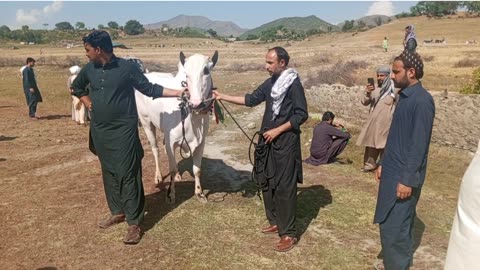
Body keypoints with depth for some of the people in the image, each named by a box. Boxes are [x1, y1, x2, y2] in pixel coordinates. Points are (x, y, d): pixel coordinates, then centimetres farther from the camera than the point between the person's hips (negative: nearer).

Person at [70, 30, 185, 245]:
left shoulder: (127, 68, -10)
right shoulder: (89, 69, 5)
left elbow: (150, 89, -4)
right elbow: (76, 87, 25)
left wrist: (179, 93, -10)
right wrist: (86, 101, 8)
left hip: (123, 130, -5)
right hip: (100, 131, 6)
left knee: (127, 174, -5)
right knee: (109, 173, 14)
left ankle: (134, 222, 3)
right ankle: (117, 211, 32)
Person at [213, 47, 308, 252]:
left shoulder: (293, 84, -13)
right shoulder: (270, 83, 10)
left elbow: (301, 114, -15)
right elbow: (251, 99, 14)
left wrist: (277, 130, -16)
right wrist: (223, 97, 9)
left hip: (285, 142, -8)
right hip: (268, 141, 8)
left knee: (284, 187, -4)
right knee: (267, 183, 15)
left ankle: (289, 234, 7)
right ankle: (275, 222, 31)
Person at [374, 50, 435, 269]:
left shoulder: (422, 100, -18)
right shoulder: (403, 96, 10)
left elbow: (419, 144, -20)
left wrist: (407, 180, -20)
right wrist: (384, 164, 18)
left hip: (404, 176, -9)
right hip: (393, 171, 9)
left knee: (393, 227, -3)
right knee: (400, 224, 18)